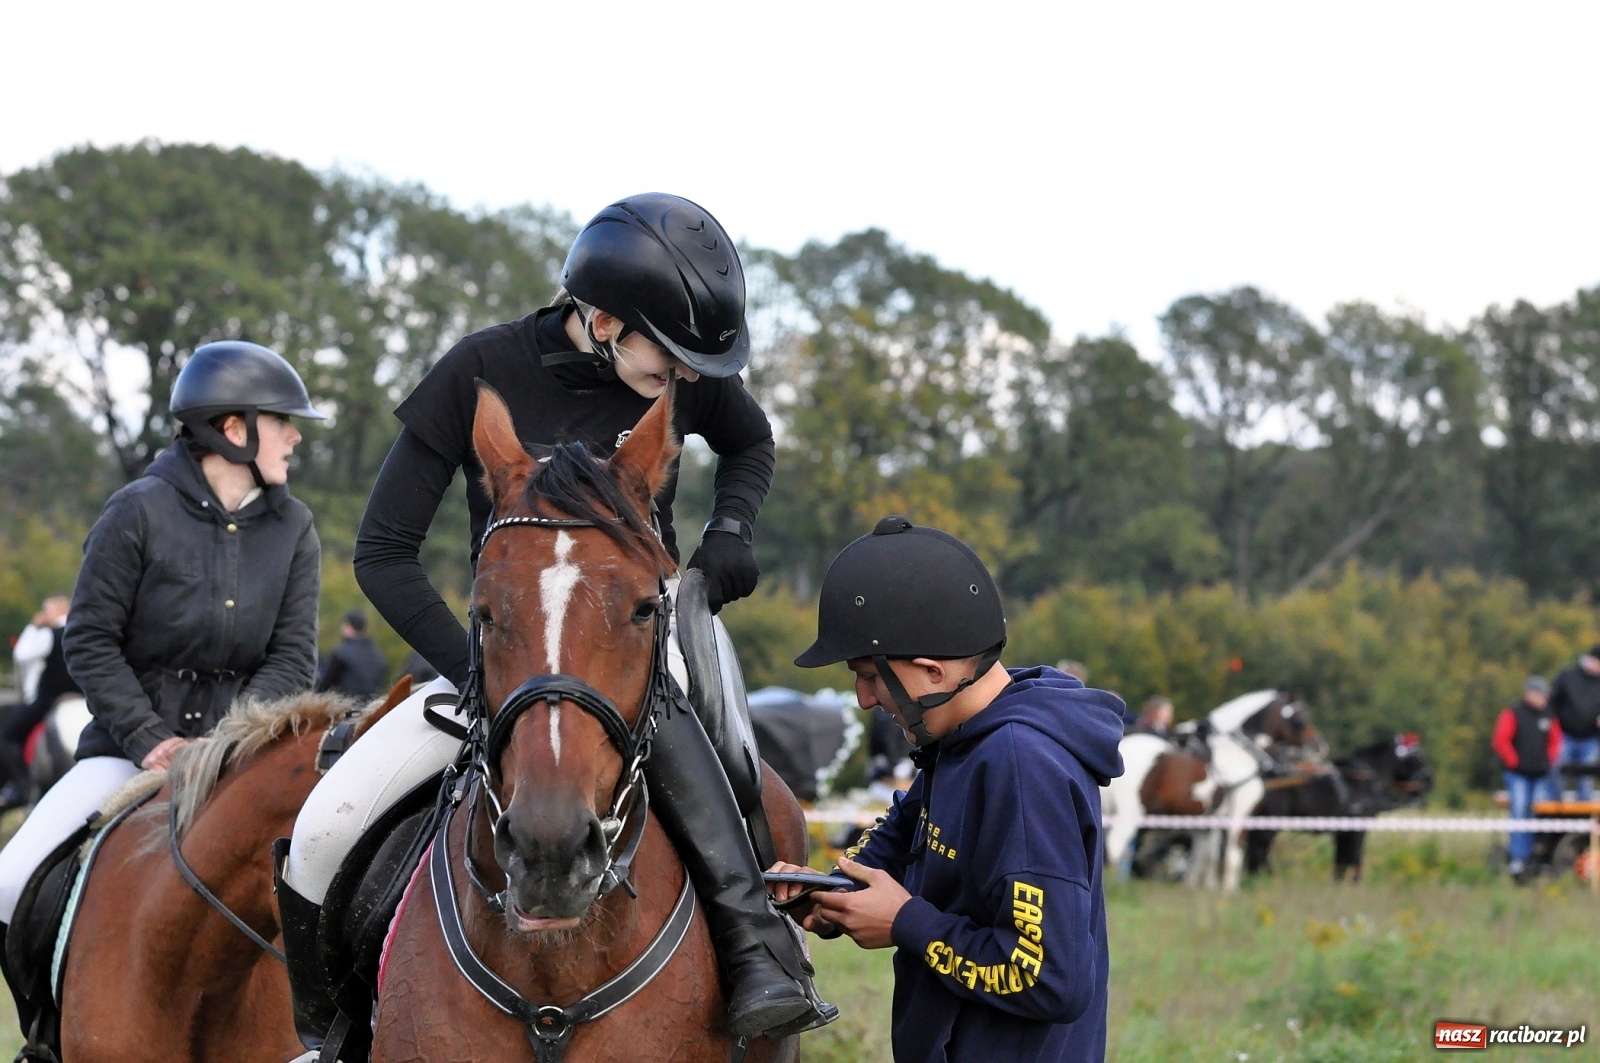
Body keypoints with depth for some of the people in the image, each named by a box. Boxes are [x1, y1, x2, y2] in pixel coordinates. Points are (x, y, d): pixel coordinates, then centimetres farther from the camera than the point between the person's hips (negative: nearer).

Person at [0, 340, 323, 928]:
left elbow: (294, 654, 1)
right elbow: (89, 641, -6)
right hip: (128, 747, -2)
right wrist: (149, 740, -15)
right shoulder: (140, 512, -7)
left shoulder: (293, 528, 5)